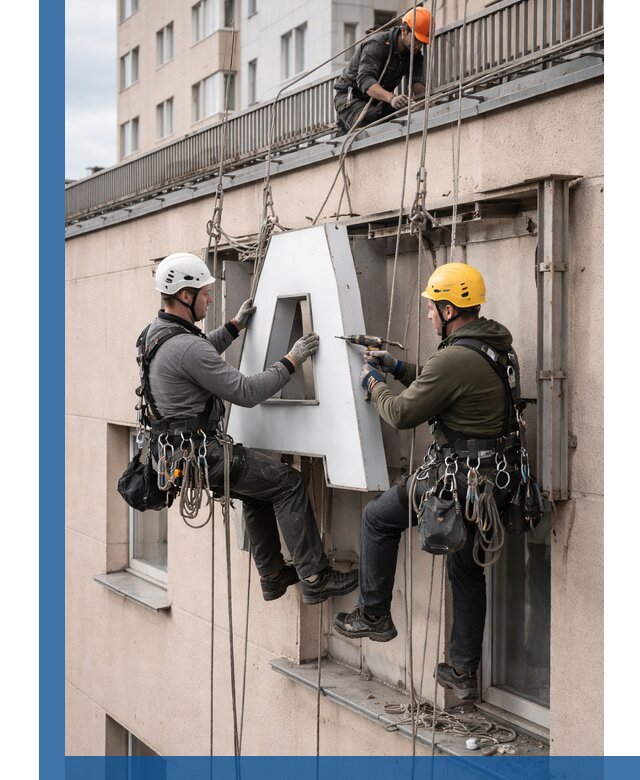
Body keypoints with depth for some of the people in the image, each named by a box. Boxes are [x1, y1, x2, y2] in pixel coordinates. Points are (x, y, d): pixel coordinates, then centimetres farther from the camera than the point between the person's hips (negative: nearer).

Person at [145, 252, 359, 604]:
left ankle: (273, 575, 30)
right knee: (288, 483, -6)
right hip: (202, 453, -10)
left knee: (259, 488, 24)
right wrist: (292, 360, -14)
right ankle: (315, 578, -4)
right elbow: (245, 392, -22)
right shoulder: (187, 347, -24)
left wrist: (236, 325, 25)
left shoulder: (158, 333, 8)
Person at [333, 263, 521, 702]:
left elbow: (402, 414, -12)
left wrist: (374, 385, 7)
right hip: (496, 479, 9)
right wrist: (399, 368, 23)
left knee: (379, 517, 8)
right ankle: (464, 673, 26)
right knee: (467, 569, 18)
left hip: (465, 477, -9)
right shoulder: (495, 348, 10)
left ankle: (375, 616, 17)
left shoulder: (455, 359, -21)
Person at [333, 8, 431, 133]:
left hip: (377, 100, 8)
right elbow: (365, 80, -39)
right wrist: (391, 98, -58)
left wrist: (423, 96, -41)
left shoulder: (415, 54, -2)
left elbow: (416, 81, -14)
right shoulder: (376, 45, -25)